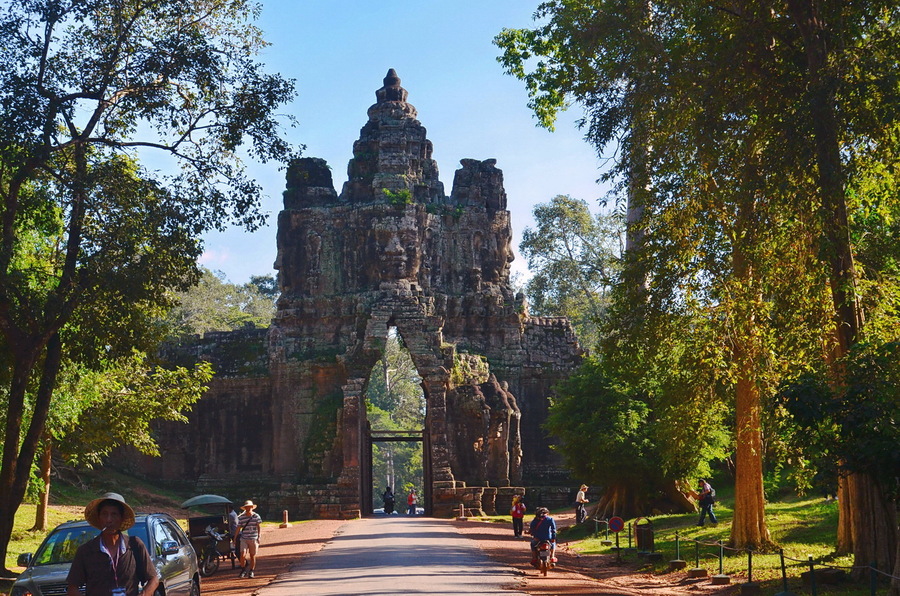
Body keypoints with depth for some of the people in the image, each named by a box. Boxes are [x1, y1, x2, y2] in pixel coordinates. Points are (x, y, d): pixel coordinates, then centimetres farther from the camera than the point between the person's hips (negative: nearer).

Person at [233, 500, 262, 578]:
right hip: (244, 539, 0)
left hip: (253, 539, 0)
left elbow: (258, 527, -3)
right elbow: (238, 528, 7)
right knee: (243, 555, -13)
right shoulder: (241, 517, 1)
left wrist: (258, 537, -12)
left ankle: (251, 572, 20)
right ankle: (243, 570, 8)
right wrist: (235, 538, 8)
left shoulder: (256, 516, -1)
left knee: (252, 556, 5)